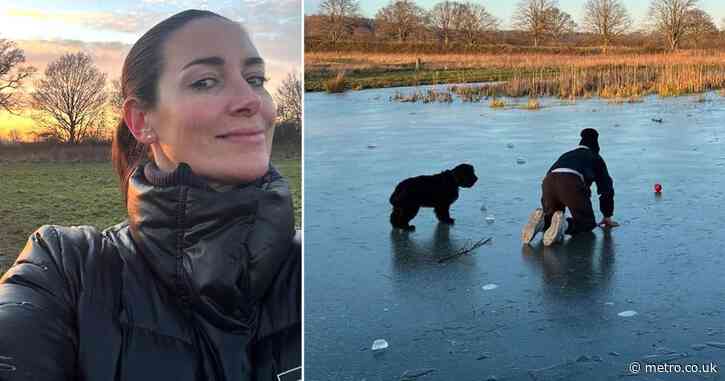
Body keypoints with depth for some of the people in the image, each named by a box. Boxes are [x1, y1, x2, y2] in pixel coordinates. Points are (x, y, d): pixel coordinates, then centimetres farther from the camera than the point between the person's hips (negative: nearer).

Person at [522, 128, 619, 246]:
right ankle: (565, 224, -23)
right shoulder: (595, 158, 30)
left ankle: (542, 220, -13)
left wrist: (548, 211, 54)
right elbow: (606, 187, 29)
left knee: (550, 216, 24)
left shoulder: (566, 156, 41)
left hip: (548, 181, 4)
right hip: (572, 184, -4)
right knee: (587, 222, 10)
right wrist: (607, 216, 37)